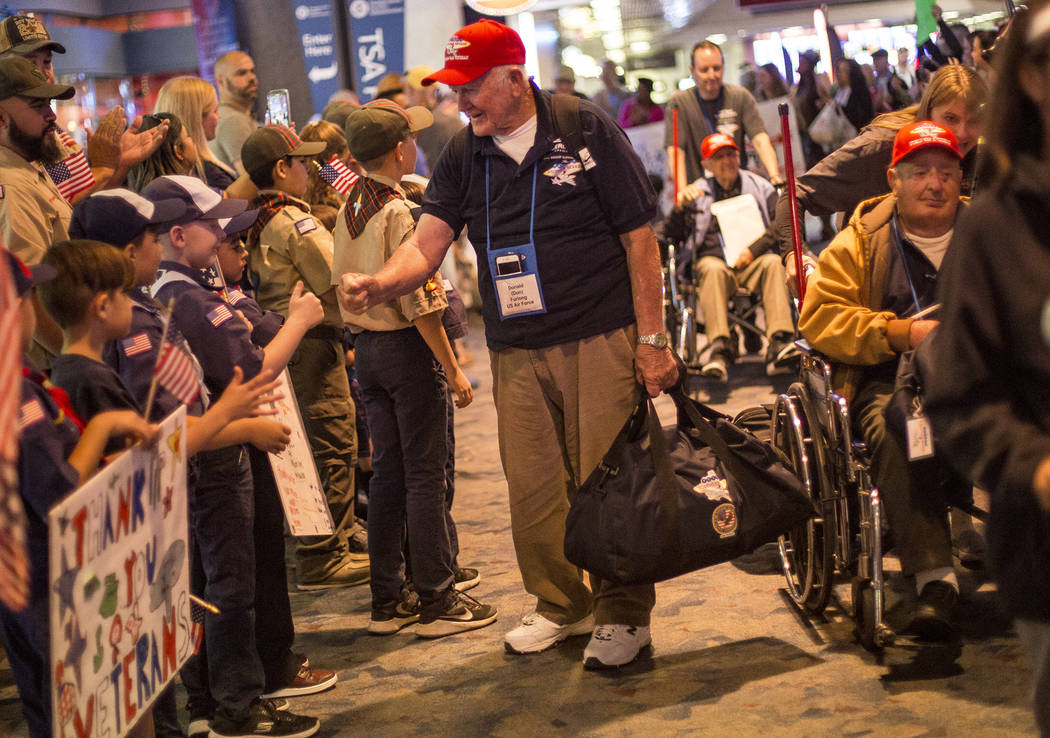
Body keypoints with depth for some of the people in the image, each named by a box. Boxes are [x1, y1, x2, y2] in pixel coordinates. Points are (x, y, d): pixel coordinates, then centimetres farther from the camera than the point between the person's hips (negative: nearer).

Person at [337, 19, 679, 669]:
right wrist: (379, 284, -22)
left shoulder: (586, 131, -5)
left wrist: (651, 339, -6)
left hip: (599, 342, -4)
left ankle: (624, 614, 15)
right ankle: (562, 605, 25)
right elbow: (426, 246, 1)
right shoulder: (464, 158, 8)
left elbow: (640, 237, -4)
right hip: (516, 352, 4)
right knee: (532, 487, 6)